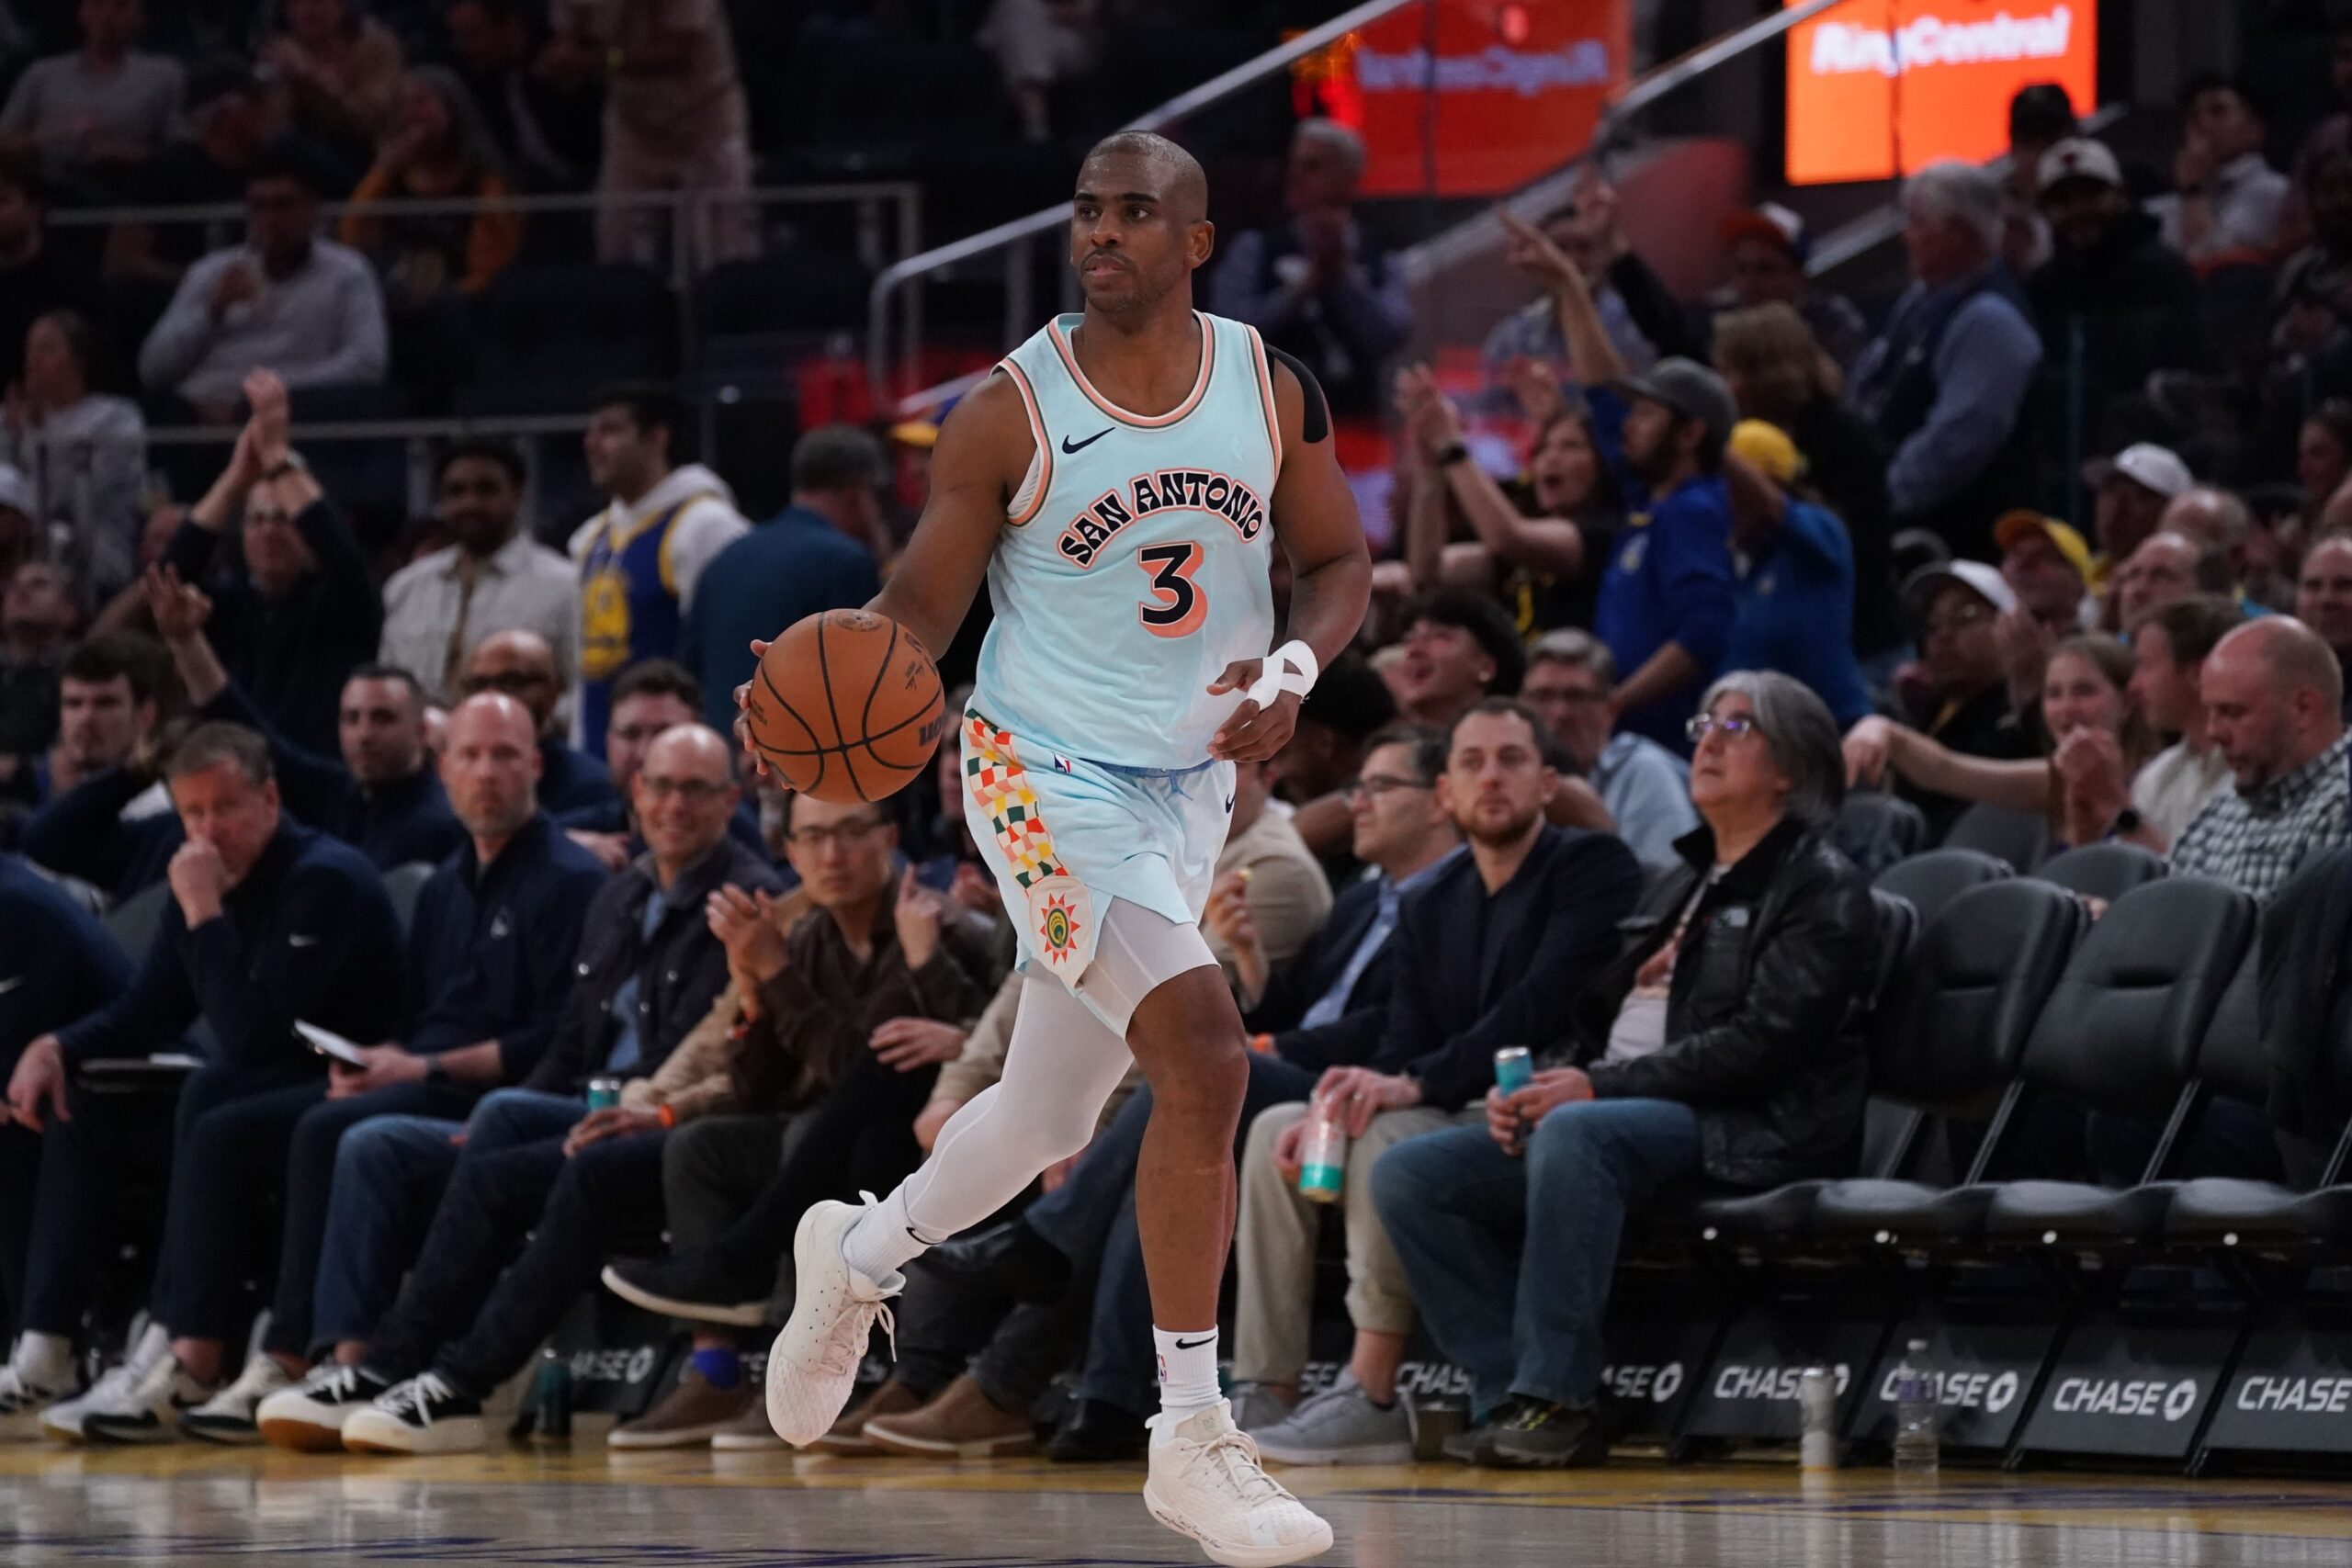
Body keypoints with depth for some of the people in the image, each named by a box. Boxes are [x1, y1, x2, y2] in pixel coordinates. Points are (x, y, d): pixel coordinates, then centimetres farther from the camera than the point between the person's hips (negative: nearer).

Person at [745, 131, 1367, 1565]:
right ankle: (1192, 1443, -17)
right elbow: (923, 603, -7)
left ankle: (857, 1261, 47)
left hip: (1188, 788, 5)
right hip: (1048, 777, -5)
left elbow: (1341, 563, 8)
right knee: (1202, 1050, -24)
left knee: (1051, 1121, 16)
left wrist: (1294, 666, -13)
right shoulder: (1010, 414, -13)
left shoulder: (1275, 394, -2)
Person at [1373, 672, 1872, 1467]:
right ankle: (1511, 1396, -14)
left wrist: (1599, 1087, -18)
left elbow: (1766, 1041, -14)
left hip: (1743, 1133, -9)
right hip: (1609, 1111, 9)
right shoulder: (1681, 888, 27)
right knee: (1407, 1175, -9)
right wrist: (1529, 1087, 3)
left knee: (1575, 1132, -39)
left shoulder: (1821, 889, -1)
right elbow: (1597, 1020, 27)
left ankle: (1558, 1395, -35)